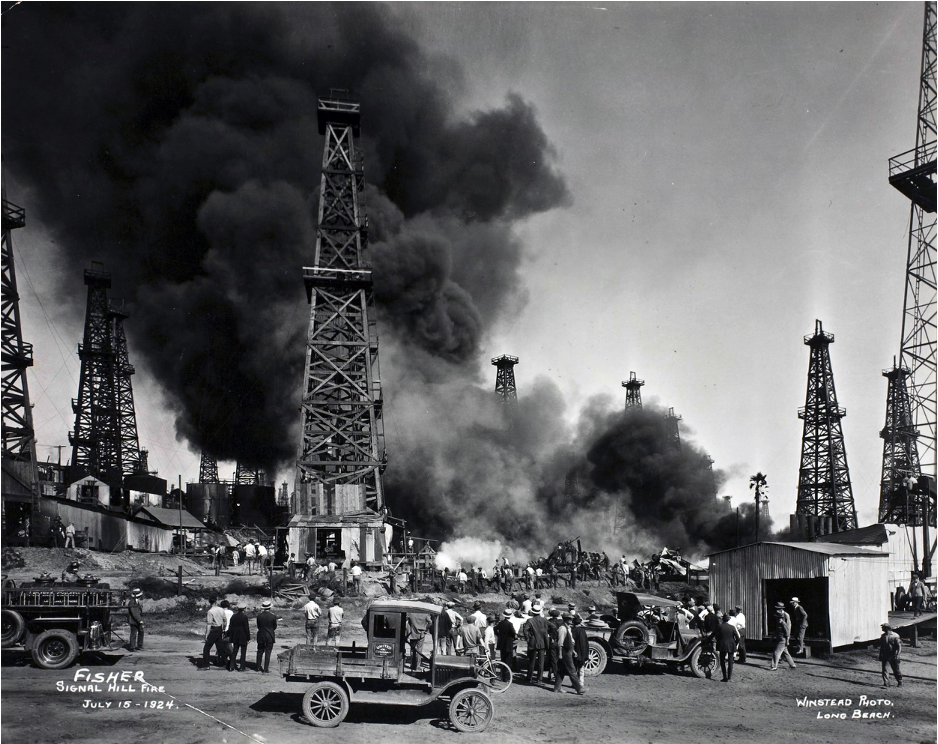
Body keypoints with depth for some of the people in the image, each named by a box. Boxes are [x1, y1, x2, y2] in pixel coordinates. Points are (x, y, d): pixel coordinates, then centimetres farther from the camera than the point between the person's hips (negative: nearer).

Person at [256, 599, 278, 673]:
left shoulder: (259, 616, -7)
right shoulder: (273, 616, -12)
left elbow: (258, 626, 3)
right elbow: (275, 627, -2)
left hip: (261, 636, 2)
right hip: (270, 636, -2)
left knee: (260, 651, 17)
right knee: (268, 652, 3)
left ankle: (258, 667, 24)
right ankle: (266, 669, 3)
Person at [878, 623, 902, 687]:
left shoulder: (895, 636, -9)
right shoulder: (883, 636, 8)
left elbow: (899, 646, -8)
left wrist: (897, 654, -16)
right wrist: (880, 655, 15)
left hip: (893, 656, -4)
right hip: (885, 656, 4)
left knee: (896, 670, 8)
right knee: (884, 669, -5)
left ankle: (900, 682, 26)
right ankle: (886, 683, -2)